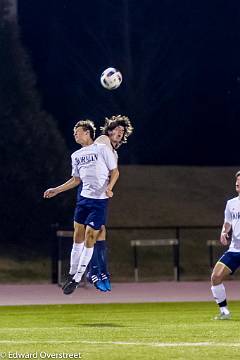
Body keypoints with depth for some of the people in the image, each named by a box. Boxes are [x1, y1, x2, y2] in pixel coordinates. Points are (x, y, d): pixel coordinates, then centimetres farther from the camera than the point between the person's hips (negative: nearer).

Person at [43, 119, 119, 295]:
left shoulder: (102, 149, -6)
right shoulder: (76, 155, 13)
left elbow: (115, 171, -4)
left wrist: (109, 188, -20)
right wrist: (56, 190, 17)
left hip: (100, 200, -6)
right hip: (83, 198, 6)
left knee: (89, 239, -5)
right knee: (78, 237, 6)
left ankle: (76, 279, -1)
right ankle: (72, 274, 16)